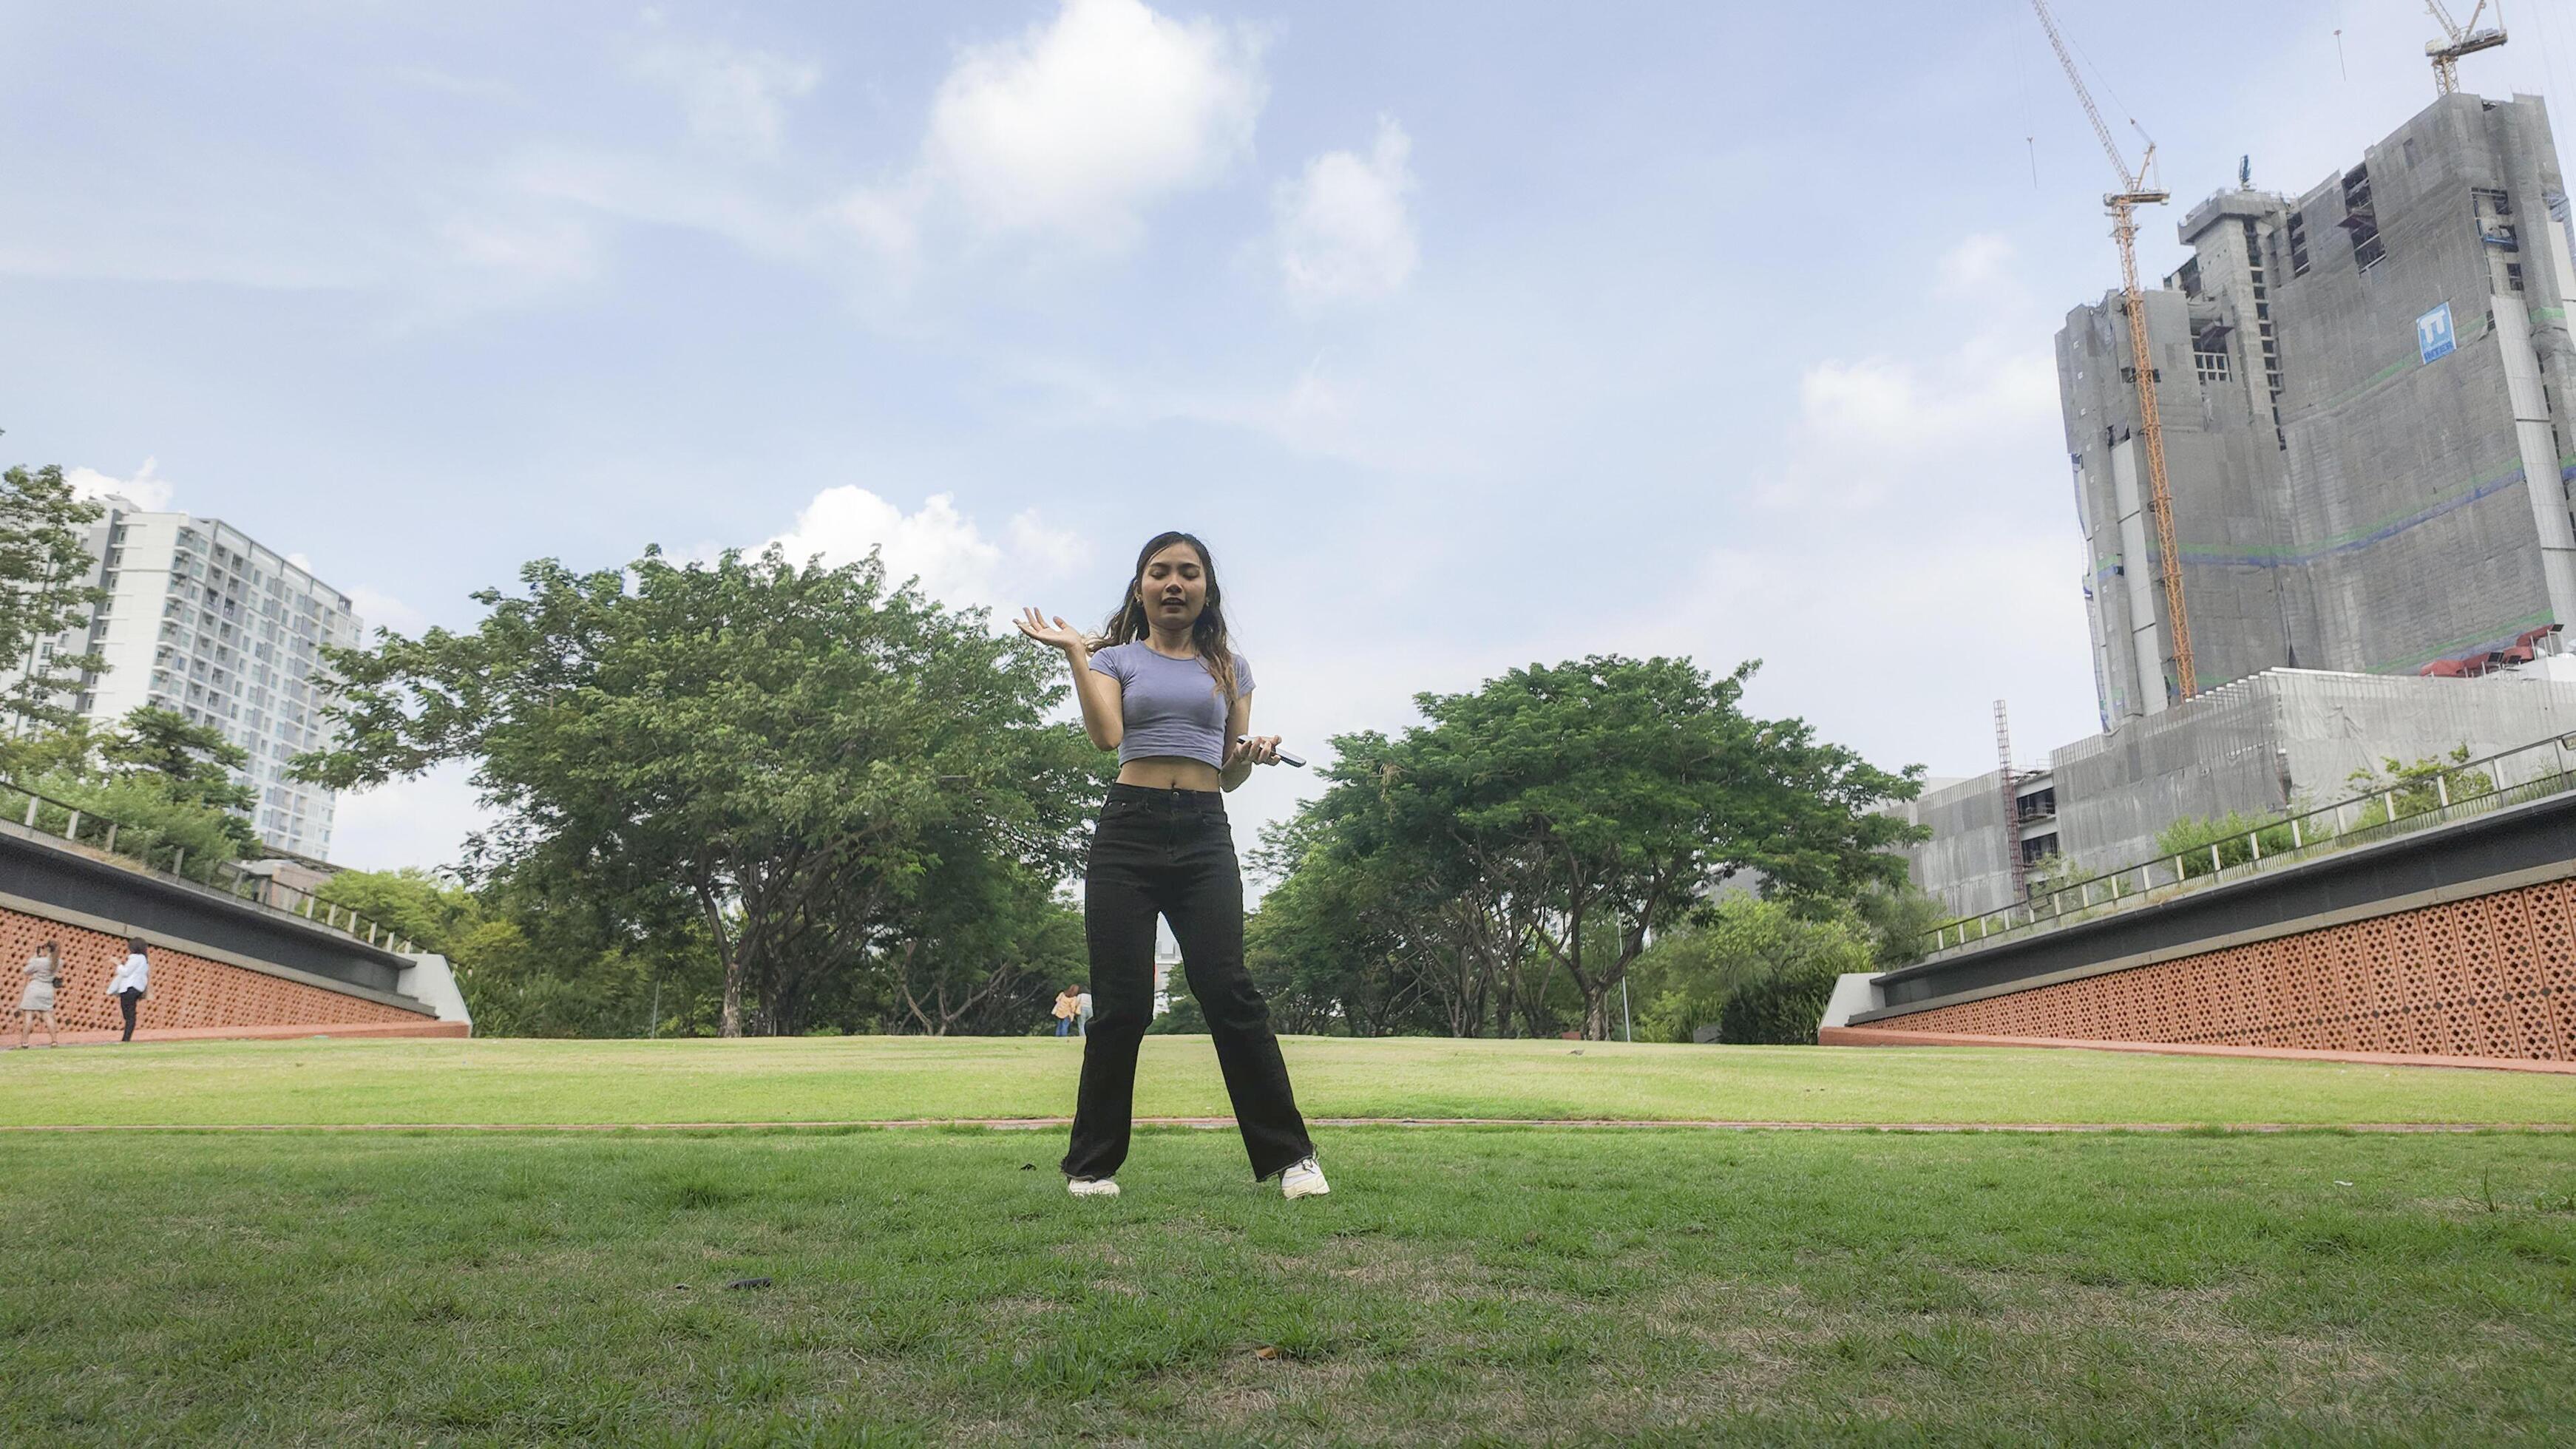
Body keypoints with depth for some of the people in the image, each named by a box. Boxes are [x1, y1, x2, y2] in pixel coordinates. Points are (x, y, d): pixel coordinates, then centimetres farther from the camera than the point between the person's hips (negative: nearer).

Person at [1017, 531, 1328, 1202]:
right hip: (1128, 830, -1)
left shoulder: (1230, 667, 18)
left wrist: (1251, 757, -3)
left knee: (1229, 990, -10)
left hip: (1205, 836, 1)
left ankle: (1290, 1155, -3)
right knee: (1121, 1002, -4)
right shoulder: (1116, 659, 12)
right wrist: (1076, 653, -7)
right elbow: (1106, 735, -9)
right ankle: (1093, 1165, 10)